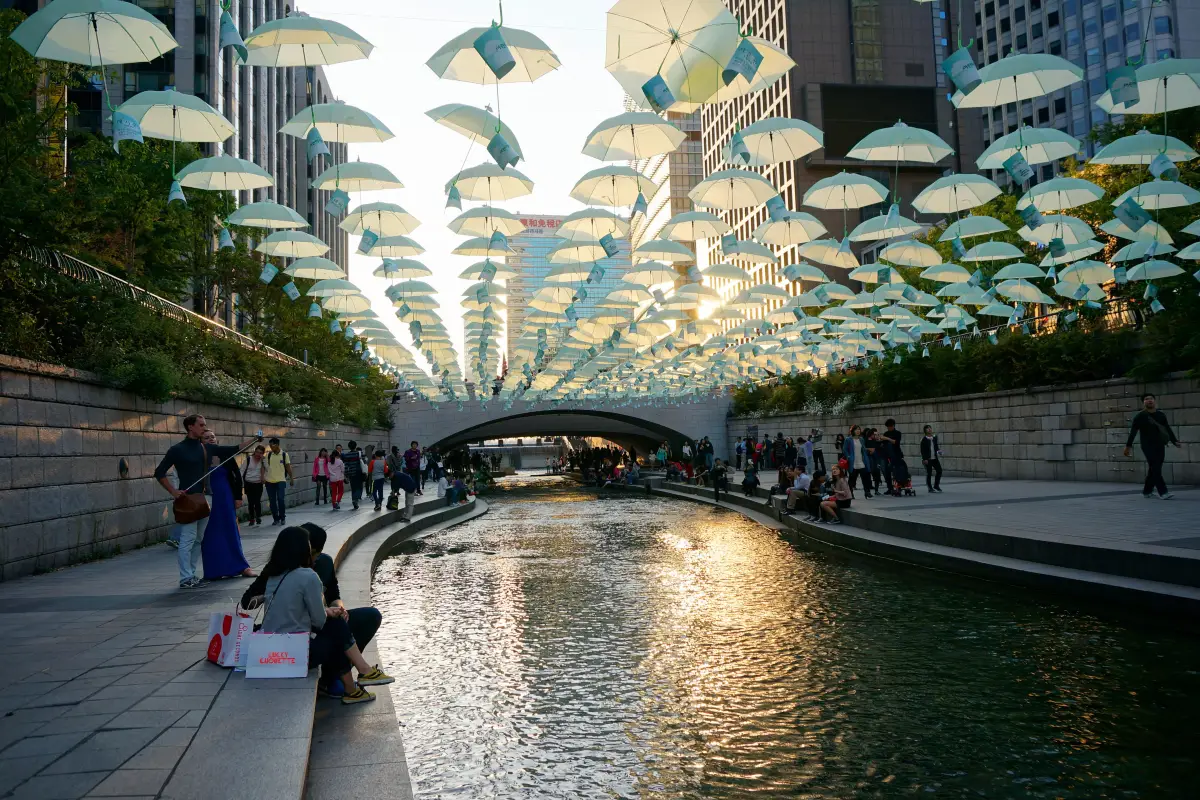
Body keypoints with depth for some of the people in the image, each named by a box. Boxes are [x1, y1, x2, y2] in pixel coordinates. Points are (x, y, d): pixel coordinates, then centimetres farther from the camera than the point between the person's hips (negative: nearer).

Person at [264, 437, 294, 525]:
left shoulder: (284, 455, -1)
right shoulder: (268, 455, 3)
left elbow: (288, 467, 4)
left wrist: (291, 479, 5)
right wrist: (263, 476, -10)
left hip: (281, 481, -2)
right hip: (269, 481, 2)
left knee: (281, 499, -9)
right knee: (272, 501, 5)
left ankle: (283, 518, 6)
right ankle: (276, 519, 16)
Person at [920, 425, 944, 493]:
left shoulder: (935, 438, 9)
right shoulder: (924, 440, -6)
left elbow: (936, 447, 19)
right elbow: (922, 450, -8)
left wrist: (938, 450, -3)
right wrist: (925, 459, -15)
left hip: (935, 458, 5)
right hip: (928, 459, -5)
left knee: (939, 470, 2)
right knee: (929, 473, -1)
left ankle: (936, 485, 19)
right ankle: (930, 488, 8)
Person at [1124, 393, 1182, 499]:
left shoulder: (1161, 415, 13)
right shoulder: (1140, 416, -2)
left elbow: (1168, 429, 13)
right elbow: (1133, 432, -7)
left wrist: (1175, 441, 0)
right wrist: (1128, 445, -14)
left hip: (1160, 446, 5)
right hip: (1148, 446, -5)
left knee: (1154, 470, 7)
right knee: (1155, 469, -12)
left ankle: (1147, 491, 19)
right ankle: (1163, 492, -15)